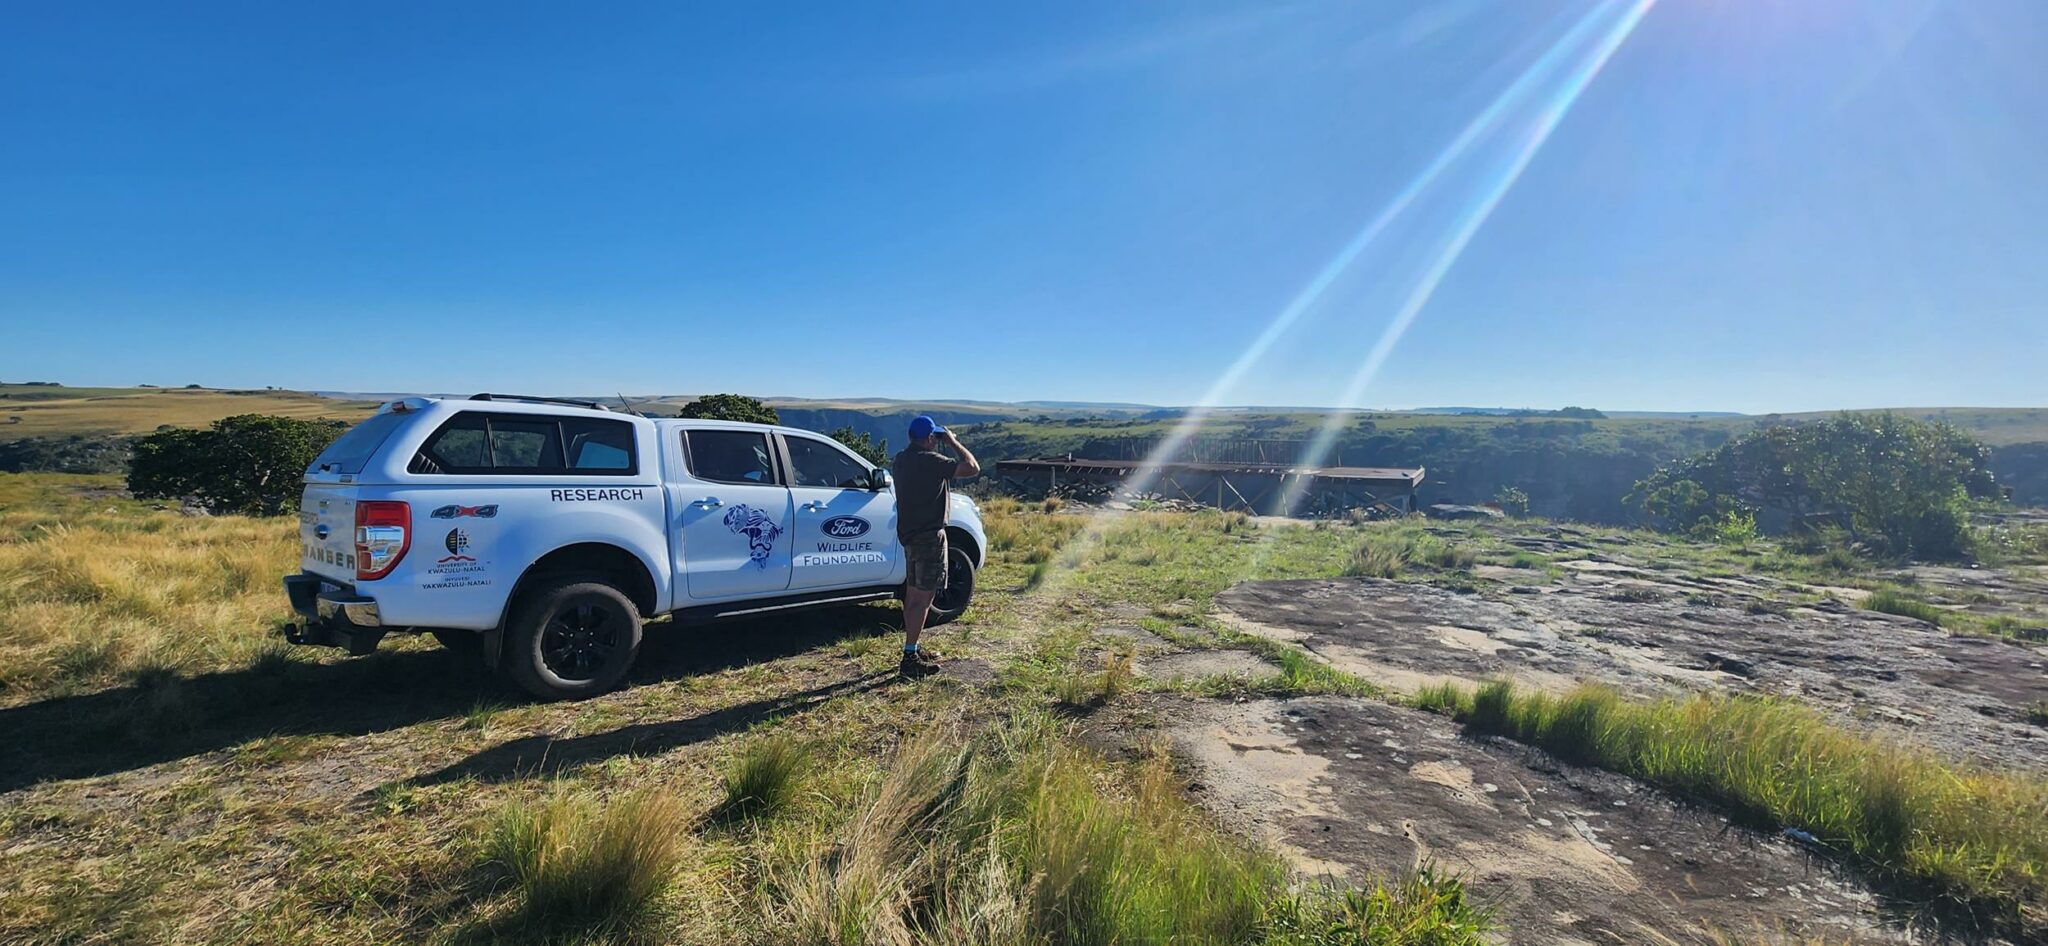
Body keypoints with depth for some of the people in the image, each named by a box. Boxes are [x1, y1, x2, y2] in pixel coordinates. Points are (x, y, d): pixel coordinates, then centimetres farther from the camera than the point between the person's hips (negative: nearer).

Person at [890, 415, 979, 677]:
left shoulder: (900, 460, 7)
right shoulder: (930, 461, -19)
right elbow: (972, 468, -21)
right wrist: (953, 443, -6)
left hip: (909, 534, 9)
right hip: (929, 536, -9)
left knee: (912, 594, 16)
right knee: (923, 598, -6)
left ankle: (912, 649, 27)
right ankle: (910, 659, -5)